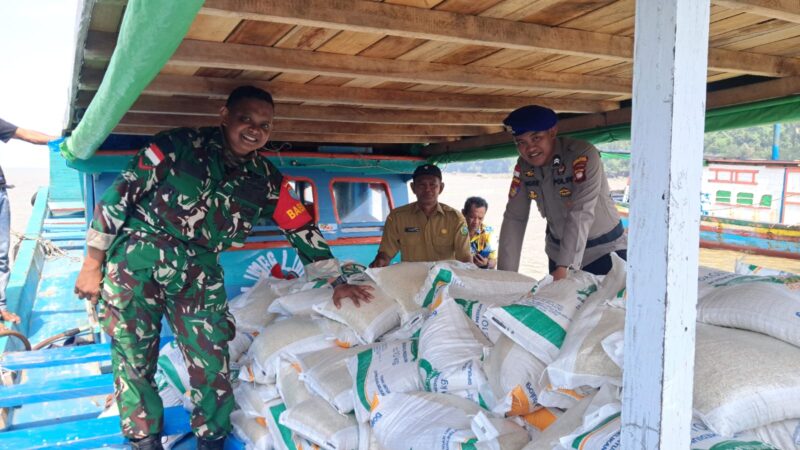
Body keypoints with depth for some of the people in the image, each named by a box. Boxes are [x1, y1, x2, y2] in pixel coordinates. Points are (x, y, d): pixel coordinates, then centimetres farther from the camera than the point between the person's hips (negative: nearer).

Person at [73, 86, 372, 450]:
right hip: (137, 259, -2)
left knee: (212, 362, -3)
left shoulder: (267, 181, 0)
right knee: (134, 359, 4)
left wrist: (336, 281, 4)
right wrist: (92, 264, -5)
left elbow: (303, 229, 7)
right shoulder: (178, 145, -11)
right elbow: (121, 193, -7)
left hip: (198, 273, 3)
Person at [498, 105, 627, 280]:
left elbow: (581, 214, -31)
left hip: (604, 249, -4)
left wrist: (564, 267, -37)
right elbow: (514, 218, -8)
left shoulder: (583, 155, -24)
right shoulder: (524, 166, -7)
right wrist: (506, 274, -14)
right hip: (559, 250, 5)